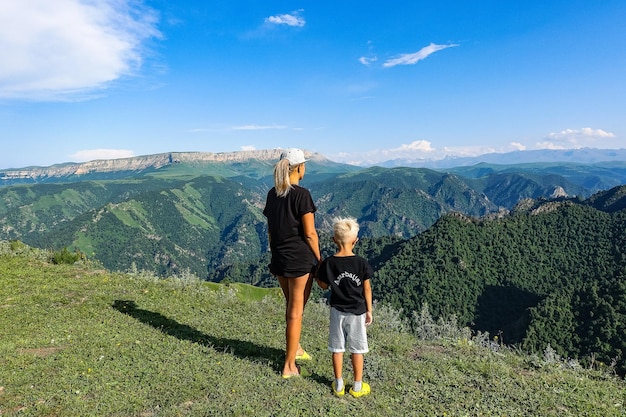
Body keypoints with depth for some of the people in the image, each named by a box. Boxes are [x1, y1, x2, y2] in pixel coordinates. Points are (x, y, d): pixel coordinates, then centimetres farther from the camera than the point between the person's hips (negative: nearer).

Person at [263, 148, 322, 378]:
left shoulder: (272, 194, 5)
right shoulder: (302, 194, -16)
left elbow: (270, 230, 10)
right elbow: (310, 233, -16)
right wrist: (319, 260, -5)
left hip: (279, 258, 7)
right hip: (300, 258, -7)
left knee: (291, 305, 24)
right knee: (296, 311, 5)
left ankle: (294, 348, 43)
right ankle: (289, 366, 15)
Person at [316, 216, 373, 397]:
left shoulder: (328, 263, -10)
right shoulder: (361, 263, -11)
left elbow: (324, 286, 1)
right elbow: (367, 289, -4)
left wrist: (315, 274, 18)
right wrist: (369, 310, 6)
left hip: (337, 311, 1)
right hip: (357, 312, 0)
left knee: (337, 348, 13)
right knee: (357, 349, 11)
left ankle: (338, 385, 23)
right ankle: (357, 386, 22)